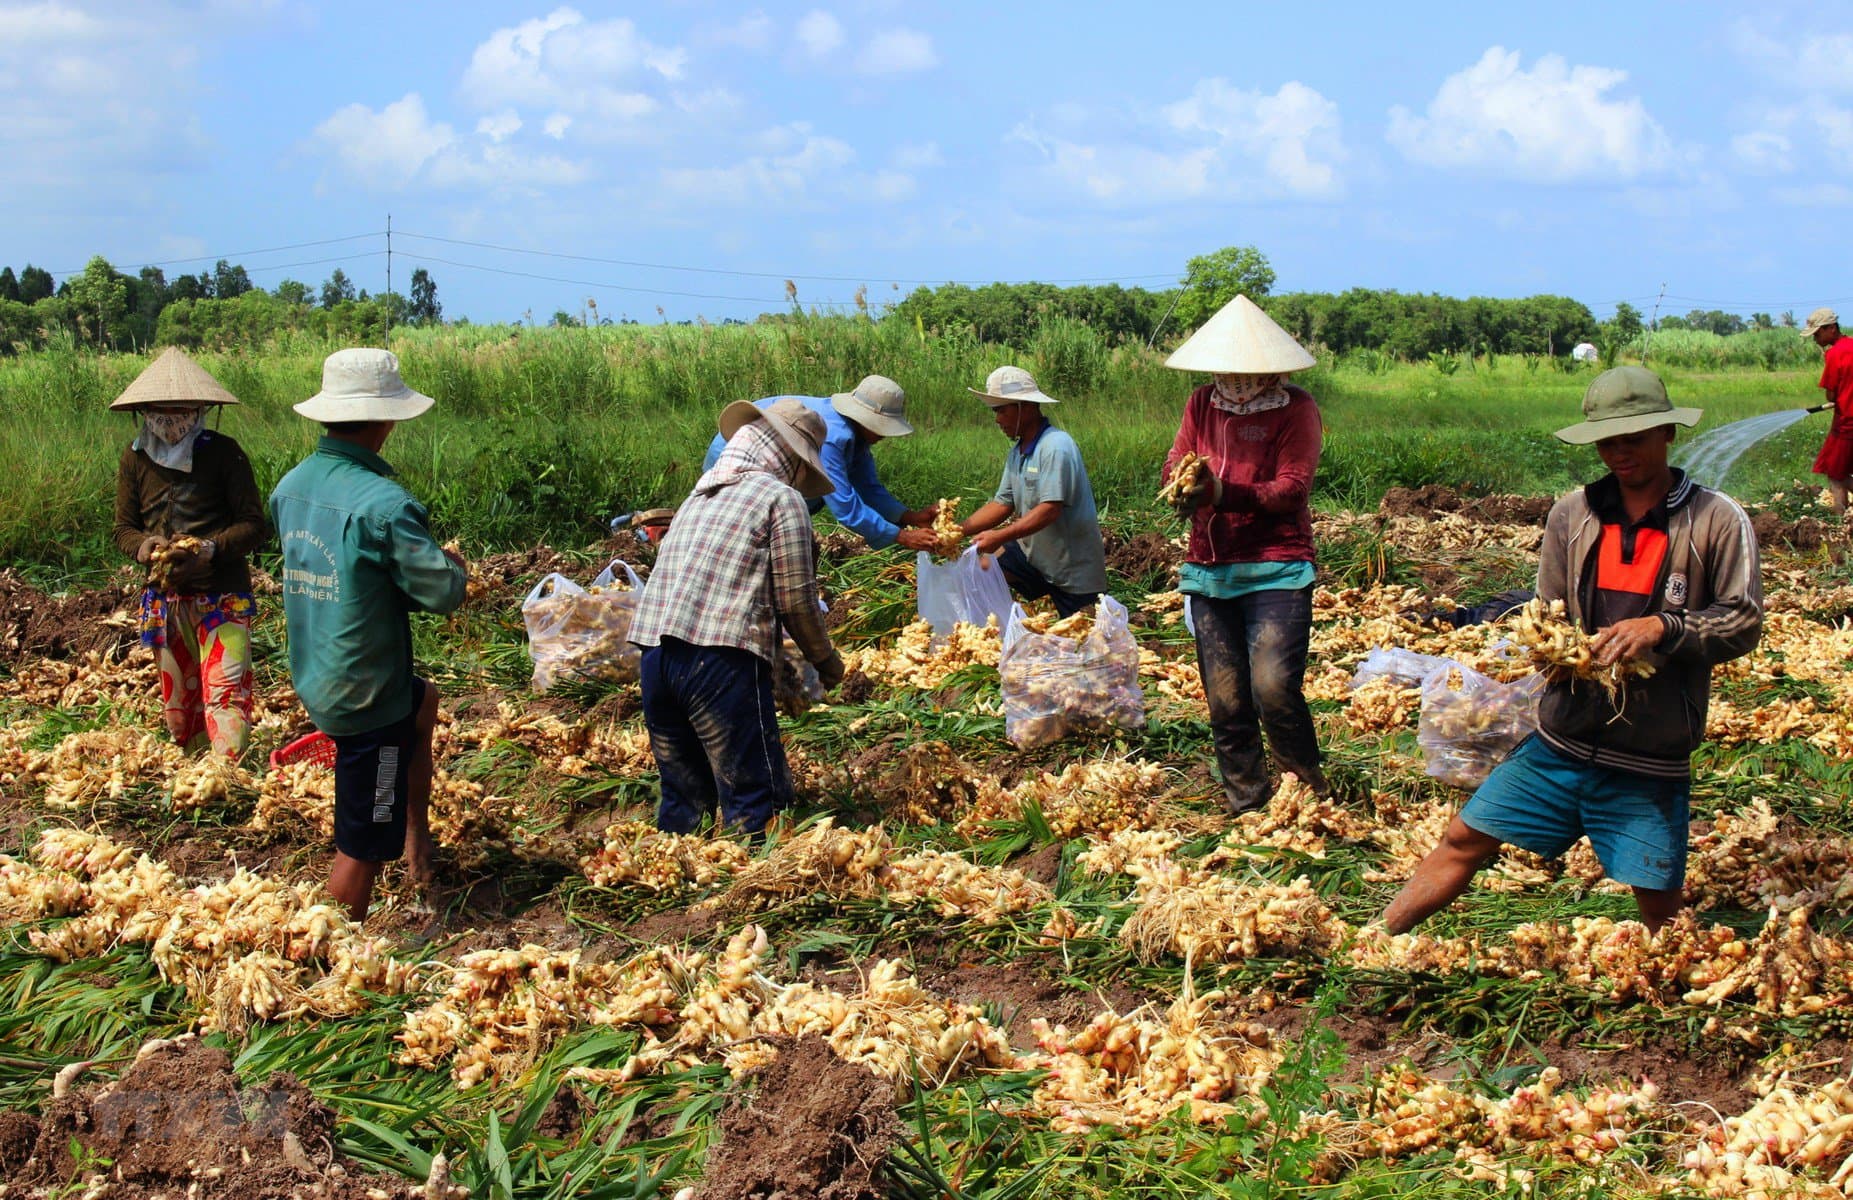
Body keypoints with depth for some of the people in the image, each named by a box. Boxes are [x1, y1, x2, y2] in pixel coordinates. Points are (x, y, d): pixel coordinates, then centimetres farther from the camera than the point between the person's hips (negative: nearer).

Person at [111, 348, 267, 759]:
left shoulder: (223, 452, -8)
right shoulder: (136, 457, 4)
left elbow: (255, 525, -9)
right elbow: (123, 528, 9)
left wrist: (210, 548, -26)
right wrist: (142, 545, -15)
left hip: (222, 596, -5)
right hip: (165, 598, 5)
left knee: (226, 695, -13)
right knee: (177, 703, 14)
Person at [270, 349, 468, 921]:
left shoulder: (291, 486, -1)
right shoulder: (381, 503, -27)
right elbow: (443, 592, -22)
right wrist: (451, 564, 2)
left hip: (313, 677, 8)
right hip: (366, 694, -8)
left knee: (423, 701, 35)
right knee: (362, 846, 6)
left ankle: (417, 839, 40)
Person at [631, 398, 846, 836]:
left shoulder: (701, 494, 25)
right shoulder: (782, 499, 3)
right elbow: (795, 601, 1)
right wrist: (827, 661, 17)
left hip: (654, 655, 8)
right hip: (719, 661, -7)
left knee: (683, 797, 17)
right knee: (756, 801, -3)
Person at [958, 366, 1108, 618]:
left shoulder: (1056, 447, -22)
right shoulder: (1017, 451, 5)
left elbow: (1050, 510, -28)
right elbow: (1003, 503, 6)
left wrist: (999, 536, -33)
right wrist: (960, 529, -7)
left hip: (1073, 567, -8)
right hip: (1033, 554, 8)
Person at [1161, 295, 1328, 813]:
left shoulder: (1296, 408, -5)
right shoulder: (1202, 403, 11)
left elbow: (1292, 489, -14)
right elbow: (1174, 463, 9)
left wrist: (1223, 493, -28)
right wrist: (1184, 483, -17)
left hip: (1276, 569, -5)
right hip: (1209, 571, 5)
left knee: (1273, 687, -16)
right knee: (1225, 698, 6)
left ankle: (1310, 797, 5)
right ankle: (1245, 804, 20)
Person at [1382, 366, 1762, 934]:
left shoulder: (1718, 520, -5)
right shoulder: (1572, 514, 5)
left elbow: (1744, 624, -6)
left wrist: (1663, 628, -22)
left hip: (1649, 761, -3)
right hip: (1560, 741, 3)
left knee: (1659, 905, 1)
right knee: (1464, 840, 5)